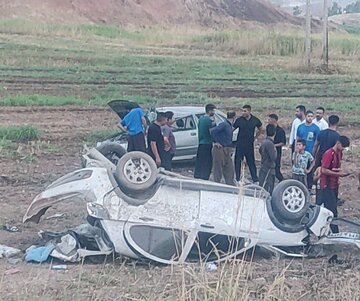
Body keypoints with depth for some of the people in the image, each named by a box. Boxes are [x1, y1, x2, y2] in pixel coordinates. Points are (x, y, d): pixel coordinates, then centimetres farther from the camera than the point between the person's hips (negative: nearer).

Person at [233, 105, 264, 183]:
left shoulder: (255, 120, -1)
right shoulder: (239, 120, -6)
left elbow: (261, 129, 16)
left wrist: (255, 137, 12)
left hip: (249, 145, 0)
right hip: (240, 145, 0)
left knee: (251, 162, 4)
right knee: (238, 162, 3)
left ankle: (255, 180, 8)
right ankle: (237, 179, 12)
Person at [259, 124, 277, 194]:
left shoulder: (264, 141, 9)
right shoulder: (270, 143, -19)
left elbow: (260, 151, 28)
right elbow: (273, 157, -21)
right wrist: (275, 150, -4)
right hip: (268, 170, -10)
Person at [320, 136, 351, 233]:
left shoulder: (340, 154, 10)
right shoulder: (329, 154, -17)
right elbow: (324, 170, -20)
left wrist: (340, 171, 7)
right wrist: (338, 174, -19)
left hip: (334, 185, 9)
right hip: (327, 186, -9)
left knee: (330, 209, 12)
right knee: (332, 209, -10)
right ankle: (335, 232, -9)